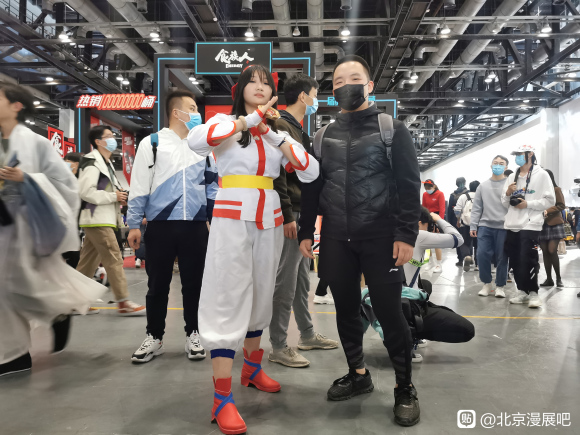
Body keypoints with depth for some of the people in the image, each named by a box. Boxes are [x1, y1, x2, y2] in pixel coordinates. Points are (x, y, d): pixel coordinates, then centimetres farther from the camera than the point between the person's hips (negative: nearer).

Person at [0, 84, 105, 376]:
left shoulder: (35, 143, -8)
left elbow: (64, 182, -10)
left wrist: (25, 178, -19)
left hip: (29, 225, -6)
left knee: (31, 284, -2)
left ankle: (62, 310, 31)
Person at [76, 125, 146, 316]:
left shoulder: (106, 163, 23)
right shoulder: (92, 163, -11)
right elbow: (86, 192, -21)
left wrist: (119, 198, 11)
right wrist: (113, 196, -15)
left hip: (103, 220, 10)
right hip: (97, 220, -10)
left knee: (88, 262, 12)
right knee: (114, 259, -10)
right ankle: (123, 302, -7)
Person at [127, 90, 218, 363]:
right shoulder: (152, 143, 3)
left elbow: (212, 186, 14)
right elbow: (139, 186, 1)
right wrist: (134, 224, -2)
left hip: (196, 225, 2)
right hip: (161, 225, -2)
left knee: (194, 282, 9)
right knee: (158, 284, 7)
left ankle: (192, 335, 23)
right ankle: (154, 337, 22)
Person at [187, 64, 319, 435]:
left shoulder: (278, 132, 13)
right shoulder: (226, 122, 2)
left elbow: (311, 173, -1)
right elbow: (196, 140, -22)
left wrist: (276, 135, -10)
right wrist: (250, 119, -20)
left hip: (270, 222, 5)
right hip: (232, 220, -5)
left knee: (260, 296, 14)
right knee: (229, 300, -7)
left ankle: (253, 369, 33)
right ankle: (222, 400, -2)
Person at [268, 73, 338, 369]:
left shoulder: (297, 129, 21)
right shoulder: (280, 126, -10)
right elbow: (276, 175, -19)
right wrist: (287, 216, -22)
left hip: (303, 214, 10)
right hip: (291, 215, -10)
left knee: (302, 280, 16)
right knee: (286, 282, -6)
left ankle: (307, 335, 28)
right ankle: (278, 347, 3)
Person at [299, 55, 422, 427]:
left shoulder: (392, 128, 1)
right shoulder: (325, 136, 13)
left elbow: (409, 184, -6)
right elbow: (312, 188, 14)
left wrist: (406, 234, -14)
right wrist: (306, 232, 8)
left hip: (380, 237, -4)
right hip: (336, 239, 4)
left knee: (388, 312, -2)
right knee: (346, 309, 11)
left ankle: (405, 388, 16)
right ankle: (358, 374, 29)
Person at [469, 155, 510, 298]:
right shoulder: (483, 186, 13)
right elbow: (476, 208, 11)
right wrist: (473, 226, 6)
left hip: (503, 227, -2)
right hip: (485, 226, 2)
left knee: (501, 258, 3)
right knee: (482, 255, -3)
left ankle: (500, 286, 16)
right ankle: (487, 283, 13)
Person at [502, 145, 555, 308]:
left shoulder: (541, 175, 0)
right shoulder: (512, 177, 15)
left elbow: (550, 200, -4)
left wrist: (528, 204, -13)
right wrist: (507, 193, -4)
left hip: (530, 225, -6)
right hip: (512, 226, 6)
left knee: (528, 261, -9)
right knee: (515, 261, 7)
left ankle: (533, 293, 4)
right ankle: (523, 292, 18)